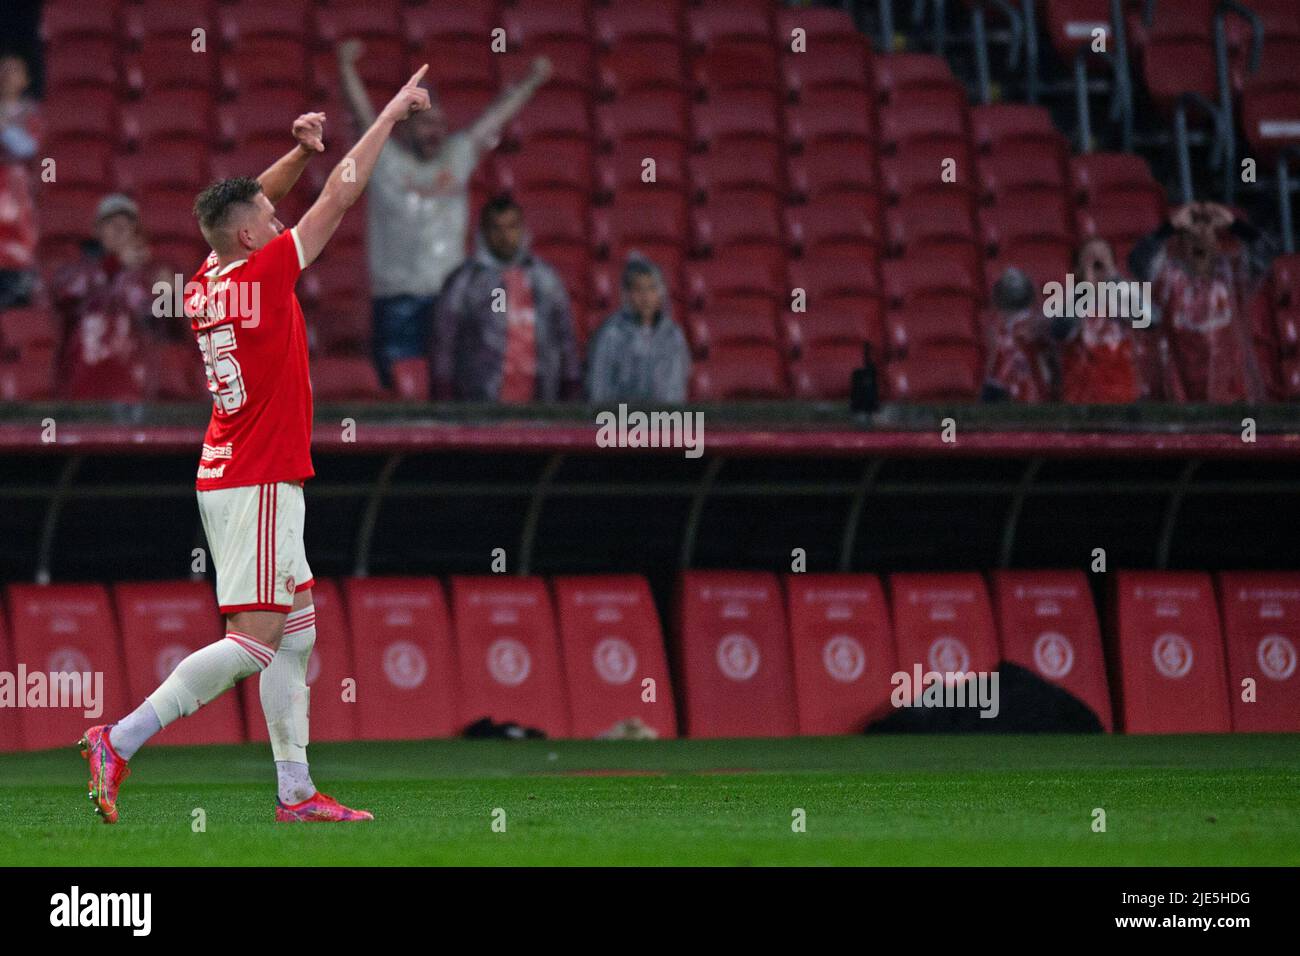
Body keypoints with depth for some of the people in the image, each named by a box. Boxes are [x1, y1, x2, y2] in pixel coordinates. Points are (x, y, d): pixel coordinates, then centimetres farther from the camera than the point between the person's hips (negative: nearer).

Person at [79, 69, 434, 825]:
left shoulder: (205, 284, 6)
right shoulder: (263, 275, -14)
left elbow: (249, 206, 25)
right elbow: (341, 196, -7)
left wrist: (300, 152, 12)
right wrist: (390, 115, 2)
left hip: (228, 475, 9)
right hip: (261, 484, -9)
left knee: (296, 634, 11)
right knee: (255, 642, -11)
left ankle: (296, 792, 11)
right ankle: (119, 741, -16)